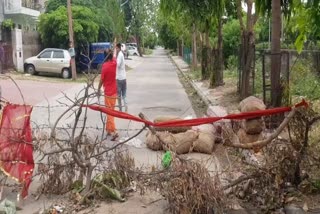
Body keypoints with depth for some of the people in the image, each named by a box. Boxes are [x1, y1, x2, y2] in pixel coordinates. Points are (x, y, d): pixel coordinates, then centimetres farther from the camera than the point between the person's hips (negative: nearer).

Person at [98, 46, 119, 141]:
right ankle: (108, 129, 25)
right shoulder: (114, 63, -2)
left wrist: (98, 89, 2)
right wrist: (115, 48, 37)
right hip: (114, 91, 6)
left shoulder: (104, 66, -18)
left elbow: (102, 79, -11)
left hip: (108, 92, -6)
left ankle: (114, 132, -13)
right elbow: (115, 55, 20)